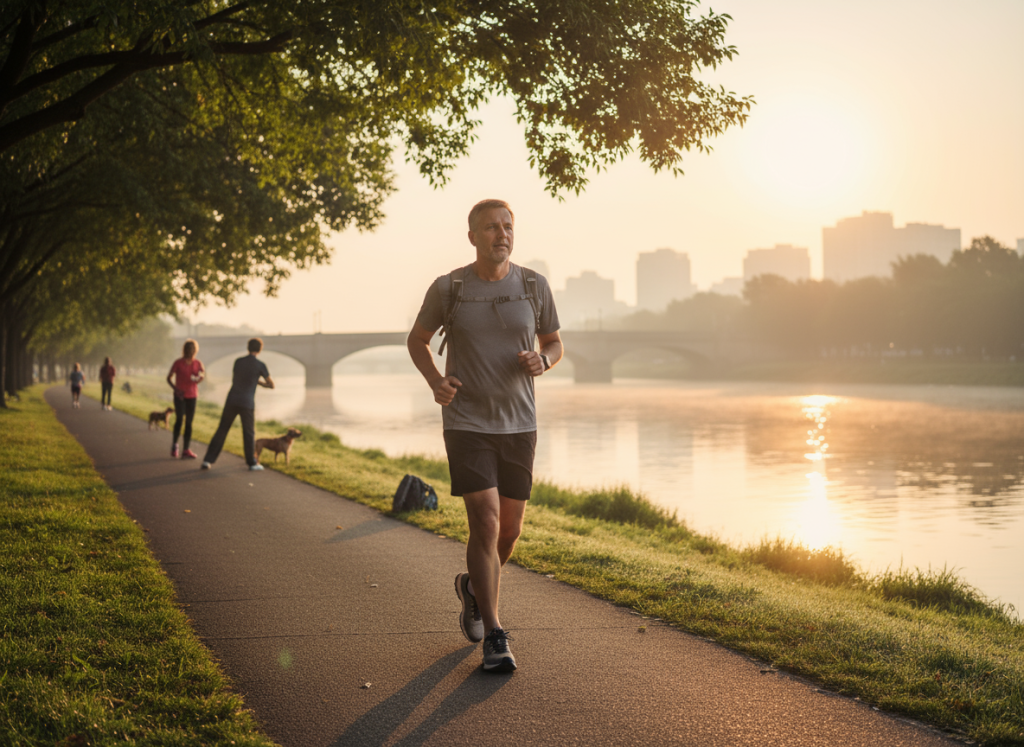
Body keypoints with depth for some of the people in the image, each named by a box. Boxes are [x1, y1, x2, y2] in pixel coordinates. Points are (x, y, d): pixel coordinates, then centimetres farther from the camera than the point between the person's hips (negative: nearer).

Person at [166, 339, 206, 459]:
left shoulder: (197, 363, 2)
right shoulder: (178, 363, -6)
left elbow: (203, 373, -11)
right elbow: (168, 378, -2)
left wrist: (201, 376, -35)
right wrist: (175, 389, -17)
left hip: (192, 396, 3)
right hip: (180, 396, -3)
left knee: (189, 422, 3)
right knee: (179, 419, -15)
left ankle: (186, 450, 6)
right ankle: (174, 447, 2)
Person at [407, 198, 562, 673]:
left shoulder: (534, 286, -2)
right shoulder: (447, 288, -7)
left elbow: (554, 344, 12)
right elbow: (417, 339, 9)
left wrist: (541, 362, -14)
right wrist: (435, 382, -11)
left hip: (518, 424, 3)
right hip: (467, 423, -3)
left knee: (509, 529, 10)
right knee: (485, 525, -15)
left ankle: (474, 588, 44)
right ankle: (495, 641, -6)